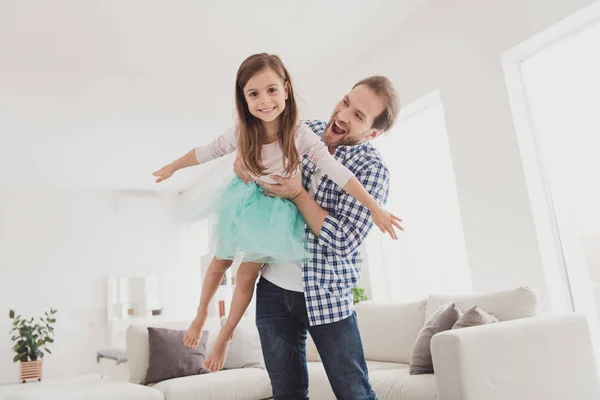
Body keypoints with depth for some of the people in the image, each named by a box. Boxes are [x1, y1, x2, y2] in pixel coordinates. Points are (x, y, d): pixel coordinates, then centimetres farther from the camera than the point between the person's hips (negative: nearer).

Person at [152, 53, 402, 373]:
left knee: (247, 275, 5)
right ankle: (201, 314, 45)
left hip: (278, 210, -2)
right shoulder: (241, 134, -19)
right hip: (246, 202, 2)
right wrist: (172, 167, 13)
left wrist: (374, 207, -32)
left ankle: (225, 336, 29)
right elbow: (206, 152, -2)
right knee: (220, 262, 16)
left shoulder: (299, 134, -27)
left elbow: (336, 171, -29)